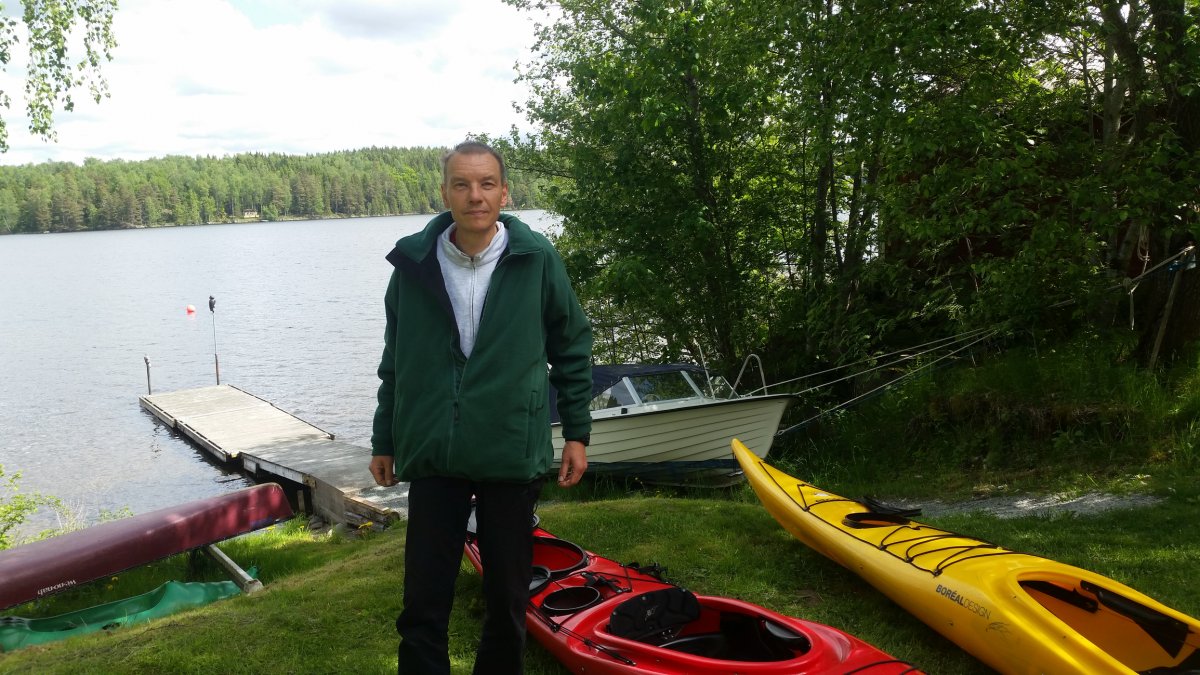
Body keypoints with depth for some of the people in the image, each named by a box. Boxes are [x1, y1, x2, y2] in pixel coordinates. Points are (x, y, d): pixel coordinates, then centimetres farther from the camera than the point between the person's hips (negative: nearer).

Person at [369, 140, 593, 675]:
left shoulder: (537, 260, -4)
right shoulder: (413, 263, -1)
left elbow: (572, 348, 6)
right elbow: (395, 363, 9)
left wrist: (577, 431, 4)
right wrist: (384, 441, 12)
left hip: (513, 455, 0)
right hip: (433, 457, 1)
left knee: (507, 600, 14)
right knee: (423, 606, 6)